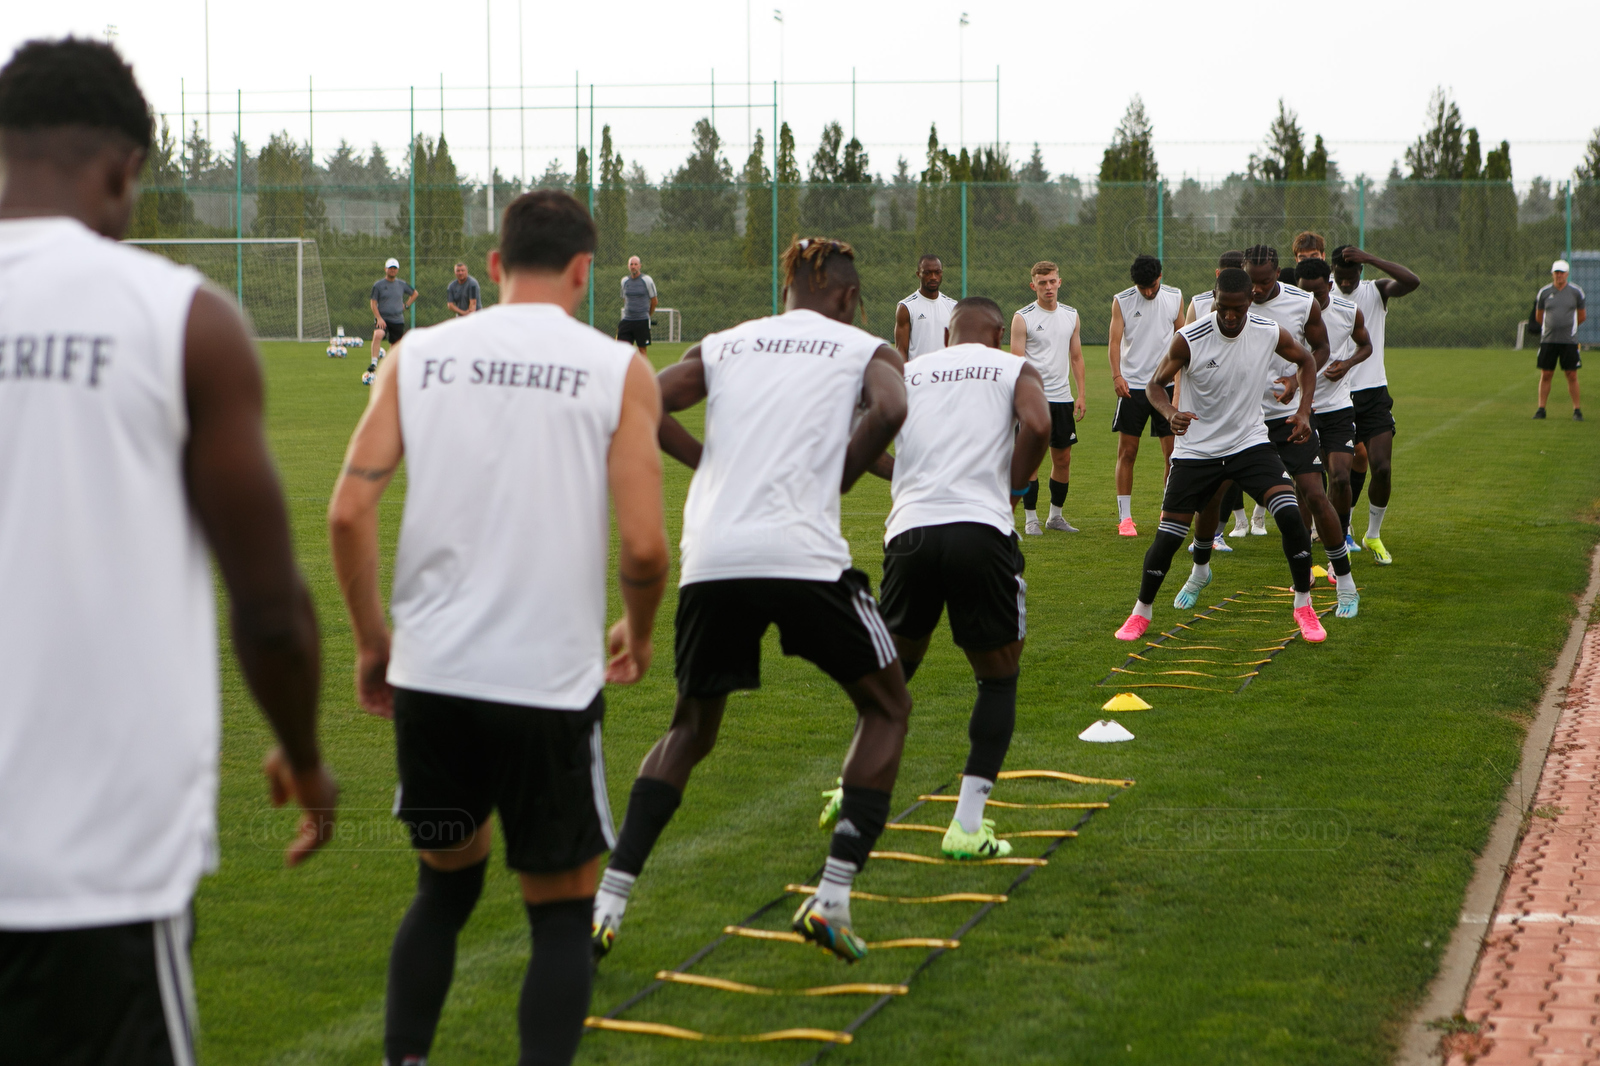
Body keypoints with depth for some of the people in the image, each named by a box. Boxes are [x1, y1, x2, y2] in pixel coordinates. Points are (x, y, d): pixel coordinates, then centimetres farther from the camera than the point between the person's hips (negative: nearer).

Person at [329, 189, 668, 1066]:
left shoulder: (417, 356, 5)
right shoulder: (618, 371, -3)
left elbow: (348, 512, -2)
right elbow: (643, 546, -9)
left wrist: (372, 642, 11)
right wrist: (637, 637, 11)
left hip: (429, 674, 3)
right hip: (550, 682, -3)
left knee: (445, 882, 24)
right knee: (561, 911, 11)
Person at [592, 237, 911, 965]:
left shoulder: (722, 345, 21)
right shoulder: (864, 348, 12)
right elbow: (889, 411, -11)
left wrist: (712, 463, 14)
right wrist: (838, 478, 3)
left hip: (710, 558, 4)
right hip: (803, 553, -4)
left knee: (690, 729, 22)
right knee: (886, 708, 18)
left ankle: (608, 902, 8)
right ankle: (831, 899, 6)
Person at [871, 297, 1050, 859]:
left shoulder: (905, 372, 22)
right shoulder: (1016, 370, 13)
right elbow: (1037, 425, -8)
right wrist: (1012, 484, 8)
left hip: (910, 528, 3)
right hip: (981, 528, -3)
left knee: (895, 665, 26)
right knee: (998, 679, 12)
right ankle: (967, 825, 3)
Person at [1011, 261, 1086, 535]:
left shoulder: (1071, 315, 10)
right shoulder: (1022, 318, -5)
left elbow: (1076, 357, 15)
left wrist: (1080, 395, 8)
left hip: (1063, 397, 5)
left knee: (1063, 458, 8)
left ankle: (1056, 515, 20)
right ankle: (1030, 518, 1)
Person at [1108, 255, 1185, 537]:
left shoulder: (1175, 297, 5)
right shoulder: (1121, 301, -1)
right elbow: (1115, 341, -7)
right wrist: (1117, 375, -22)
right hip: (1132, 384, -2)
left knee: (1172, 452, 0)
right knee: (1127, 452, -2)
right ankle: (1125, 516, 4)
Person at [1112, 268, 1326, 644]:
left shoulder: (1270, 333, -11)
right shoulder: (1189, 339, -19)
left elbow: (1306, 361, 10)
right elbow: (1155, 384, -7)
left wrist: (1304, 411, -3)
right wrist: (1170, 413, -29)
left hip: (1250, 442, 1)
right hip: (1196, 450, -1)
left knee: (1291, 516, -17)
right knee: (1167, 537, -2)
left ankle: (1304, 607, 0)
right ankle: (1142, 610, 22)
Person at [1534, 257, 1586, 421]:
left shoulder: (1576, 292, 2)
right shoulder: (1544, 292, 4)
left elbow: (1582, 316, 11)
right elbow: (1539, 316, 16)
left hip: (1569, 340, -1)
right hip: (1548, 339, 1)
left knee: (1572, 375, -1)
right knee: (1545, 375, 2)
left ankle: (1577, 409, 7)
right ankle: (1541, 409, 9)